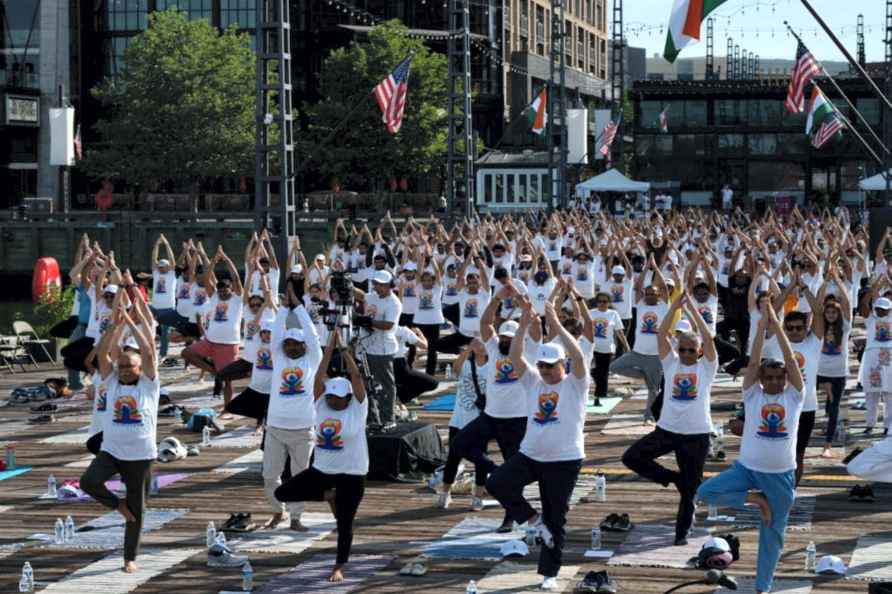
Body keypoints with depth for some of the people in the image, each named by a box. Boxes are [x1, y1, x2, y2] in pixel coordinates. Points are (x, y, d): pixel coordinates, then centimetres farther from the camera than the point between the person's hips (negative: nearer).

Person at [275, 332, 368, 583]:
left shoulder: (357, 408, -10)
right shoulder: (321, 404, 0)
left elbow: (356, 376, -17)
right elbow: (319, 377, -7)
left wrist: (344, 349, -15)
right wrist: (330, 348, -10)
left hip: (351, 474, -5)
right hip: (321, 470, 5)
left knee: (344, 524, 0)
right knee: (282, 493, 0)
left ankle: (339, 568, 16)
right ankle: (328, 495, 15)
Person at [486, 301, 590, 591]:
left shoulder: (575, 383, -4)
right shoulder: (532, 381, 7)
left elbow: (578, 355, -21)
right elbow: (515, 356, -5)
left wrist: (556, 325, -26)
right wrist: (524, 325, -16)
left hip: (564, 461, -4)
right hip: (530, 455, 4)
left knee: (555, 520, 3)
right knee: (496, 483, -17)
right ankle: (533, 520, 2)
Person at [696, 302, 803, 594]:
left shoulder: (794, 396, -1)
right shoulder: (753, 395, -1)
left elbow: (791, 361, -12)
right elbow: (753, 363, -12)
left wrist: (777, 326, -17)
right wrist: (762, 327, -18)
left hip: (781, 475, 0)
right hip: (746, 468, 0)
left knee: (772, 533, 7)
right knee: (705, 492, -18)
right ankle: (754, 498, 2)